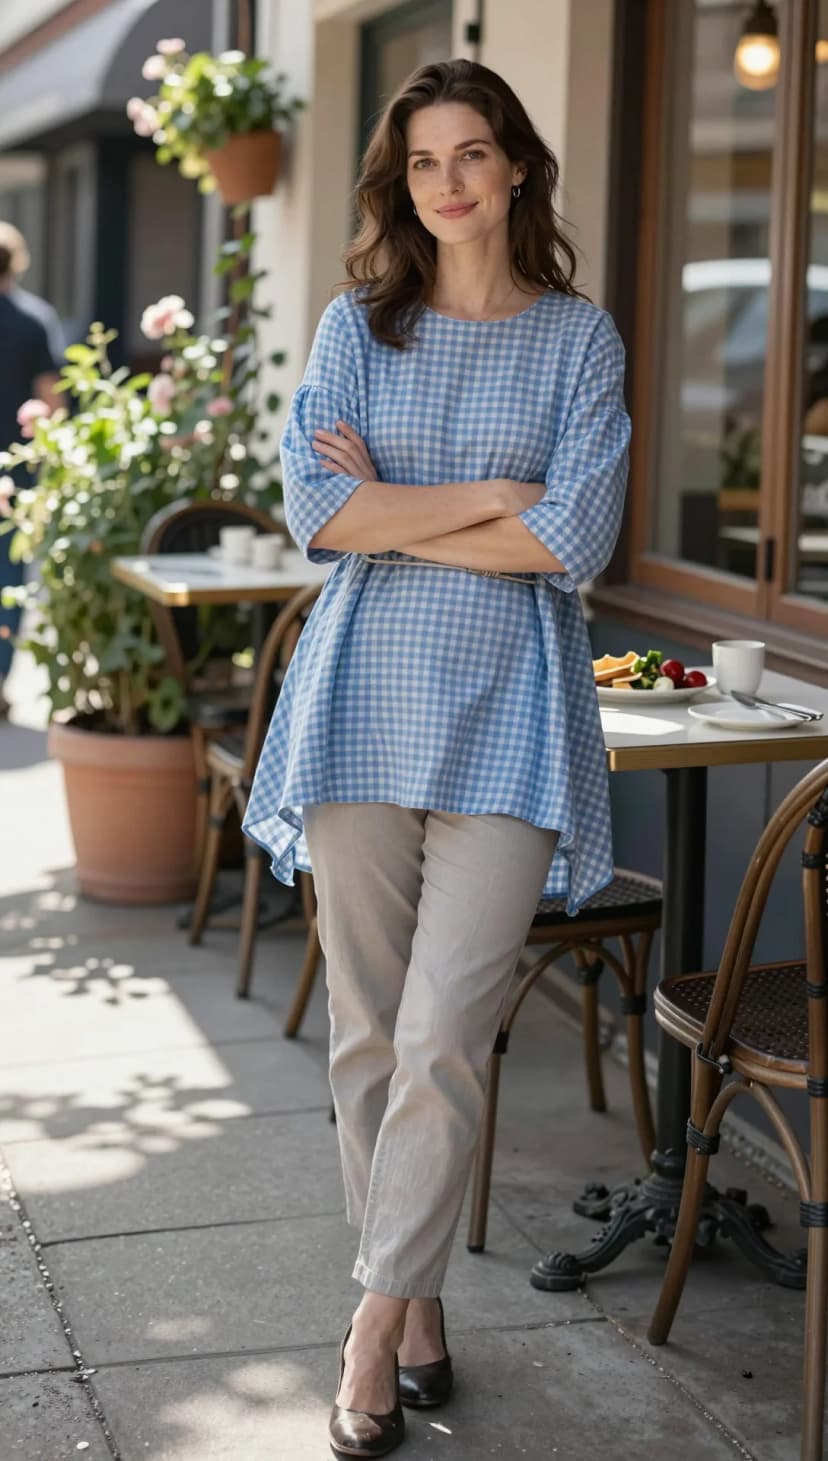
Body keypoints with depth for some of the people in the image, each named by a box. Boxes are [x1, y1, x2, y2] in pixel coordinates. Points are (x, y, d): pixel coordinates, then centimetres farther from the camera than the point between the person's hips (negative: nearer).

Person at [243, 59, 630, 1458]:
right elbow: (317, 510, -5)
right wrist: (496, 497, -8)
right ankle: (418, 1303, 21)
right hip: (365, 699, 2)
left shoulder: (579, 336, 5)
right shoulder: (357, 324, 8)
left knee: (442, 1034, -9)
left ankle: (378, 1318, 2)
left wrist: (394, 515, -6)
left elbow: (576, 541, -8)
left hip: (508, 713, -2)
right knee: (368, 1031, 7)